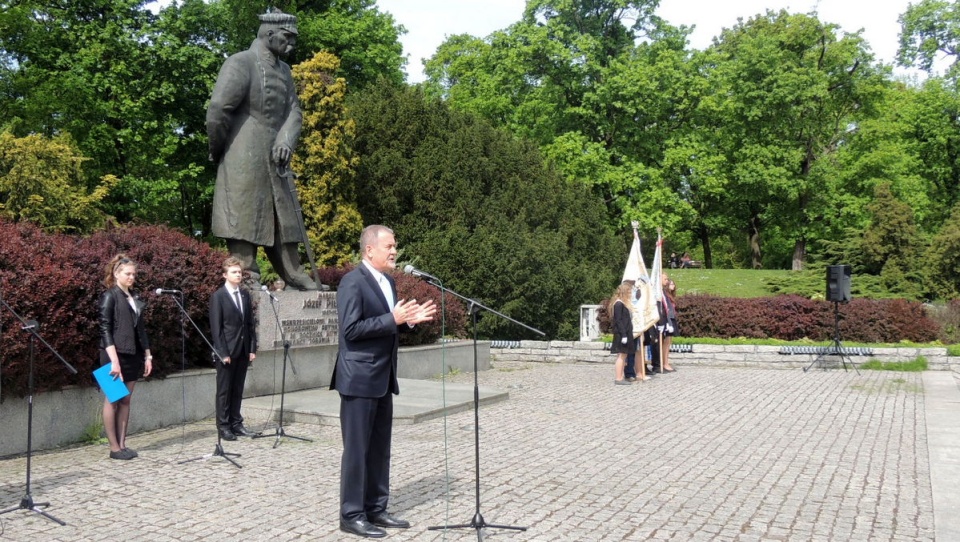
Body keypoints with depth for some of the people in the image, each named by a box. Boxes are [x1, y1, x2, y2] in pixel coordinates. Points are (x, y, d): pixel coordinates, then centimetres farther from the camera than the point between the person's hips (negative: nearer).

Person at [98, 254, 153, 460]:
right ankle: (114, 447, 4)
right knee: (113, 400, 0)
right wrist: (114, 360, -20)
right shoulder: (109, 296, -7)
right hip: (116, 355, -7)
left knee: (125, 401, 8)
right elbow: (105, 329, -13)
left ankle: (123, 444, 13)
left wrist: (147, 355, 13)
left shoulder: (134, 298, 13)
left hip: (133, 355, 7)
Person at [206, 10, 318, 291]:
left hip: (274, 161, 8)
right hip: (244, 162, -8)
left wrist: (286, 141, -8)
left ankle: (294, 275, 21)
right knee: (245, 218, -4)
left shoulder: (283, 70, 18)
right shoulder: (240, 63, -9)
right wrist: (217, 151, -4)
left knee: (283, 217, 13)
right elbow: (218, 110, -14)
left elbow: (294, 111, 11)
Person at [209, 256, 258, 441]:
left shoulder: (245, 295, 11)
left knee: (238, 390, 10)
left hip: (243, 351, 5)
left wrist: (252, 348, 5)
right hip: (227, 350, -5)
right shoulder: (218, 296, -6)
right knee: (224, 390, 2)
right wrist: (223, 353, -14)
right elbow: (216, 328, -9)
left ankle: (236, 423, 16)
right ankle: (223, 426, 8)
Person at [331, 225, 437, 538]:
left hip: (383, 379, 9)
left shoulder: (388, 282, 14)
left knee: (379, 449, 13)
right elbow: (351, 329, -21)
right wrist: (393, 319, -23)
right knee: (357, 449, -1)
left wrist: (409, 320, 2)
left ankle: (376, 509, 23)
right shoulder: (353, 282, -14)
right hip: (360, 379, -9)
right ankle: (352, 515, 9)